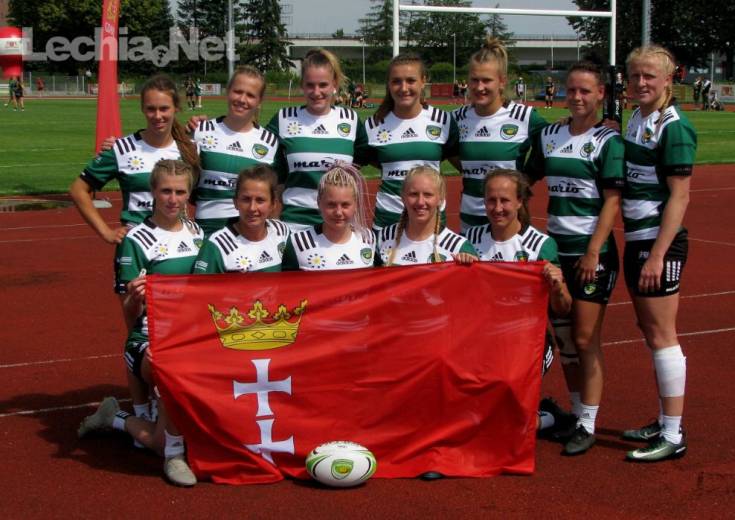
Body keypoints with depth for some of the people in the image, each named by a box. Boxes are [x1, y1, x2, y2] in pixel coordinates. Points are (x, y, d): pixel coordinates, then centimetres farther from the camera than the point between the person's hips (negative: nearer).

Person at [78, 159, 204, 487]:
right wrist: (135, 297, -28)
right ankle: (173, 455, -19)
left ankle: (115, 418, 27)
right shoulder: (136, 241, -5)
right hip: (149, 341, -6)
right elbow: (130, 313, -7)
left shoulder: (197, 234, 11)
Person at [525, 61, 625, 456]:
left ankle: (587, 425, 4)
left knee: (585, 340, -4)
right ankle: (576, 414, 23)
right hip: (556, 246, 5)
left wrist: (593, 252, -17)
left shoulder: (608, 141, -6)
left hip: (592, 250, -5)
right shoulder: (548, 136, 9)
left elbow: (612, 202, -11)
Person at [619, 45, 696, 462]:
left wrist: (657, 255, -21)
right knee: (650, 331, 13)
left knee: (661, 334, -5)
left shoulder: (674, 128, -14)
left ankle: (673, 436, 2)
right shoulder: (636, 121, 11)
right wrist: (638, 248, 14)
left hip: (661, 242, -9)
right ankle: (664, 423, 24)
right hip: (637, 238, 9)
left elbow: (679, 197, -17)